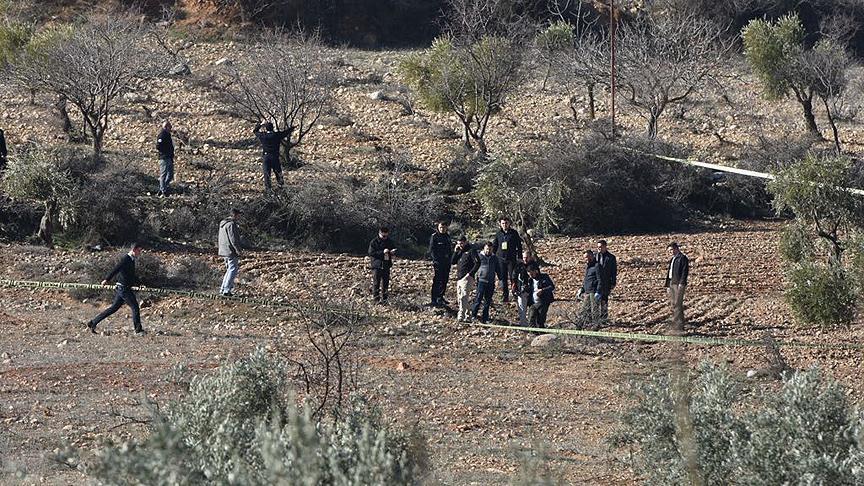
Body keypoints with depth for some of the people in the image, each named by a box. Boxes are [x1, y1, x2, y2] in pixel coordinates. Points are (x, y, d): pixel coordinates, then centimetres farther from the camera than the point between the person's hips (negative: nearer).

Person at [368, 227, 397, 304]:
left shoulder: (390, 242, 10)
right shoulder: (374, 242, -4)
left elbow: (394, 252, 19)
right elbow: (371, 253, -12)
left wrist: (392, 252, -7)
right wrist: (382, 252, -20)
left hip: (386, 266, 4)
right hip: (377, 266, -4)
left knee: (385, 283, 5)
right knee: (376, 283, -5)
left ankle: (384, 299, 12)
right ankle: (376, 299, 0)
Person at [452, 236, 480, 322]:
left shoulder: (471, 251, -5)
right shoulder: (460, 251, 18)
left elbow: (477, 263, -12)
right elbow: (453, 262, 14)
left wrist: (470, 274, -17)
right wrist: (456, 251, 3)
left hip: (467, 278, -9)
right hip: (459, 278, 9)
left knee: (463, 297, -16)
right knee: (459, 297, 9)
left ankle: (461, 316, -22)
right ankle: (466, 314, 16)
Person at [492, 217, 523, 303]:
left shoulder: (514, 233, 2)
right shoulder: (499, 233, 8)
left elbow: (519, 246, 4)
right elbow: (494, 246, 16)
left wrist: (520, 257, -1)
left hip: (511, 259, -3)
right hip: (501, 259, 3)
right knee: (503, 278, 4)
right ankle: (505, 296, 8)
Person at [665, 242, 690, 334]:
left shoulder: (682, 258, -4)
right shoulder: (672, 260, 23)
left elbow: (685, 271, -13)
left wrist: (681, 283, -21)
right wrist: (668, 285, 21)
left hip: (678, 284, -9)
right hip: (671, 283, 9)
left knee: (677, 305, -12)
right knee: (673, 305, 8)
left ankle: (679, 327, -14)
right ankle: (675, 326, 11)